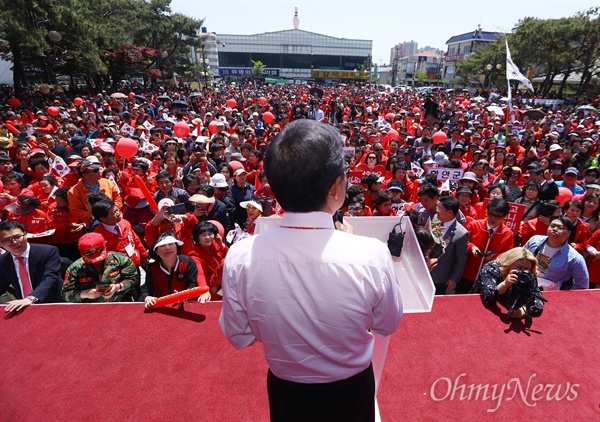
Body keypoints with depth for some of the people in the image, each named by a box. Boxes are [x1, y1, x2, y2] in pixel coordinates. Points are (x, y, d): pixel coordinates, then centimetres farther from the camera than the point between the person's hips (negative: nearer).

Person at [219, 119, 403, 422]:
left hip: (284, 390, 1)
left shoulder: (240, 257, -28)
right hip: (351, 389, 0)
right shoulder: (372, 255, -32)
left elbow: (239, 337, -11)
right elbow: (387, 325, -12)